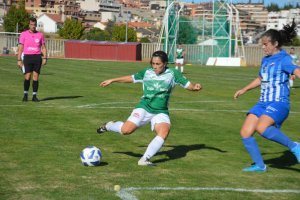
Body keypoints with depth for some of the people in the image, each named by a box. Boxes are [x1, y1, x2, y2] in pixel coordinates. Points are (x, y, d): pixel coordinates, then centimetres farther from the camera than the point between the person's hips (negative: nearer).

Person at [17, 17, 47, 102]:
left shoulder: (40, 35, 8)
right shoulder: (24, 34, 3)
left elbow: (43, 47, 12)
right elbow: (20, 48, 4)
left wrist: (45, 58, -1)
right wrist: (19, 60, -2)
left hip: (37, 57, 2)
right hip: (27, 57, -1)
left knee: (36, 77, -1)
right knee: (27, 76, -8)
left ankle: (34, 96, 5)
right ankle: (25, 94, 8)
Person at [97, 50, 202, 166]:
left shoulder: (173, 74, 0)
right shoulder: (146, 72, 4)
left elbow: (188, 85, 0)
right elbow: (131, 78, 19)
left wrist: (195, 87, -24)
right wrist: (112, 80, 24)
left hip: (161, 112, 0)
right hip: (144, 108, 0)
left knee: (164, 132, -28)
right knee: (126, 130, -17)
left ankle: (145, 159, -24)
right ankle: (109, 126, 17)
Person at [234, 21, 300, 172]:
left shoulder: (283, 59, -9)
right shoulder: (265, 60, 15)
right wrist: (244, 90, 40)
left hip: (279, 103, -8)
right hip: (263, 103, 8)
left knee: (261, 128, -32)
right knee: (245, 133, -1)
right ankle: (259, 165, 14)